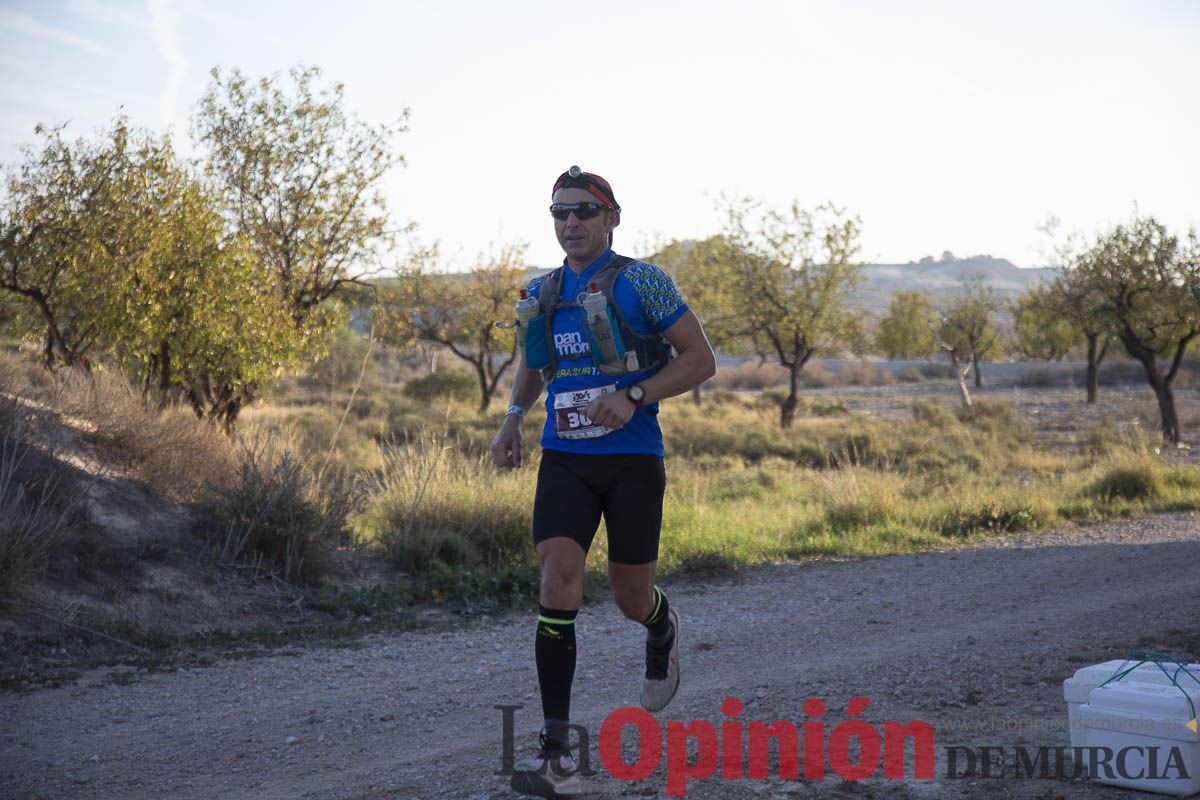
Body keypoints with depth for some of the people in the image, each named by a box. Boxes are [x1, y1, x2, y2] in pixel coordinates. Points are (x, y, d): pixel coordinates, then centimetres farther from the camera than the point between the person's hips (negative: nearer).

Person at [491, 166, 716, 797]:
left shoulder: (641, 283, -5)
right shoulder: (541, 293, 10)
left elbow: (700, 359, -6)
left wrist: (633, 396, -19)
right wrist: (513, 417, 8)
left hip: (633, 458, -3)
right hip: (564, 460, 3)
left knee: (631, 598, 7)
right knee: (557, 583, -14)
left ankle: (663, 631, 48)